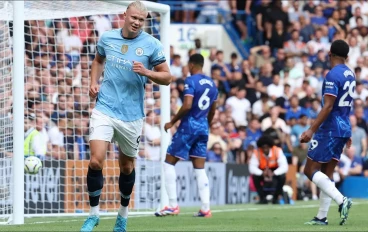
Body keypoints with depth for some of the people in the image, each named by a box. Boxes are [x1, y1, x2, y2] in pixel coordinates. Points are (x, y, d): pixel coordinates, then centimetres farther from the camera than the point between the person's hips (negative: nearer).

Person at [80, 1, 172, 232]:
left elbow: (166, 77, -2)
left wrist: (146, 72, -20)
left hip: (132, 115, 0)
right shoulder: (107, 38, 2)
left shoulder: (151, 44, -5)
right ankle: (94, 213, 3)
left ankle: (123, 213, 35)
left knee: (127, 166, 12)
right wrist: (94, 82, 6)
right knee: (96, 161, -14)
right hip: (105, 109, 0)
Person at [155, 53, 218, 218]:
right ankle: (205, 209, 0)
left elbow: (187, 105, -21)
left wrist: (172, 122, -12)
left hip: (189, 126, -7)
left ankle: (172, 206, -4)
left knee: (169, 162, 3)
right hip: (203, 128, 7)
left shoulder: (191, 81, -10)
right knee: (200, 169, 8)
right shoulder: (212, 84, 12)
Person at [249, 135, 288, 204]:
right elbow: (252, 168, -27)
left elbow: (284, 167, -30)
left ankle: (275, 198, -9)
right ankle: (262, 198, -11)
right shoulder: (257, 153, -20)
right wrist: (262, 173, -47)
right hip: (263, 172, 1)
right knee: (255, 176, -30)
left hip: (275, 173, -1)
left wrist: (273, 173, -47)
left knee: (282, 176, -32)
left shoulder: (277, 151, -23)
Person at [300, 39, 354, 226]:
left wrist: (311, 130, -22)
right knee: (326, 173, 10)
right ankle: (322, 217, 8)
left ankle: (341, 200, -18)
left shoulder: (333, 75, -16)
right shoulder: (350, 74, 11)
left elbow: (328, 107, -22)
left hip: (330, 129, -9)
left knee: (311, 170, -5)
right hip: (344, 128, 9)